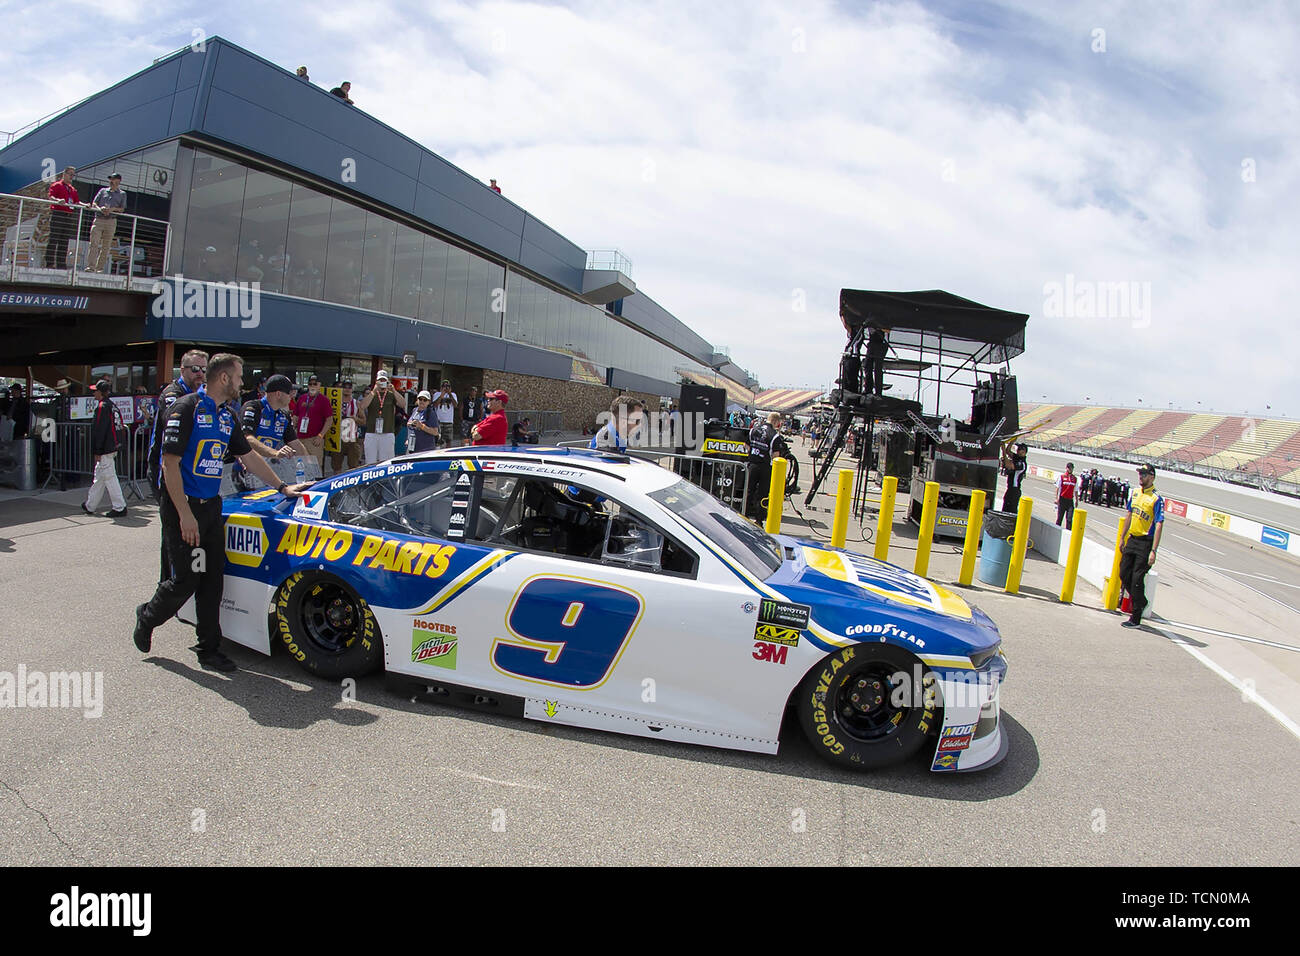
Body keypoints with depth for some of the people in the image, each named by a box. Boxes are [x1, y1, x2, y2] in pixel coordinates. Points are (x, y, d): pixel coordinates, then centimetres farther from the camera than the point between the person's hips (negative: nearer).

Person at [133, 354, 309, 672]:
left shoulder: (227, 416, 12)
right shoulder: (186, 409, -12)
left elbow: (249, 456, 23)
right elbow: (170, 464, -16)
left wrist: (282, 487, 23)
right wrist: (185, 515, -20)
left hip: (212, 506, 7)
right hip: (183, 507, -7)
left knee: (213, 581, 6)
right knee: (185, 580, -2)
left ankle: (209, 650, 13)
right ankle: (147, 617, 29)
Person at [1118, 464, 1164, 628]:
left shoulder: (1157, 499, -15)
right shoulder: (1136, 493, 8)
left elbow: (1159, 526, -18)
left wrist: (1153, 551, -23)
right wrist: (1122, 537, 20)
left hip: (1145, 543, -7)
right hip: (1132, 539, 7)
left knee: (1137, 579, -5)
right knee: (1124, 574, 10)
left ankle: (1136, 619, 5)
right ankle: (1140, 602, 32)